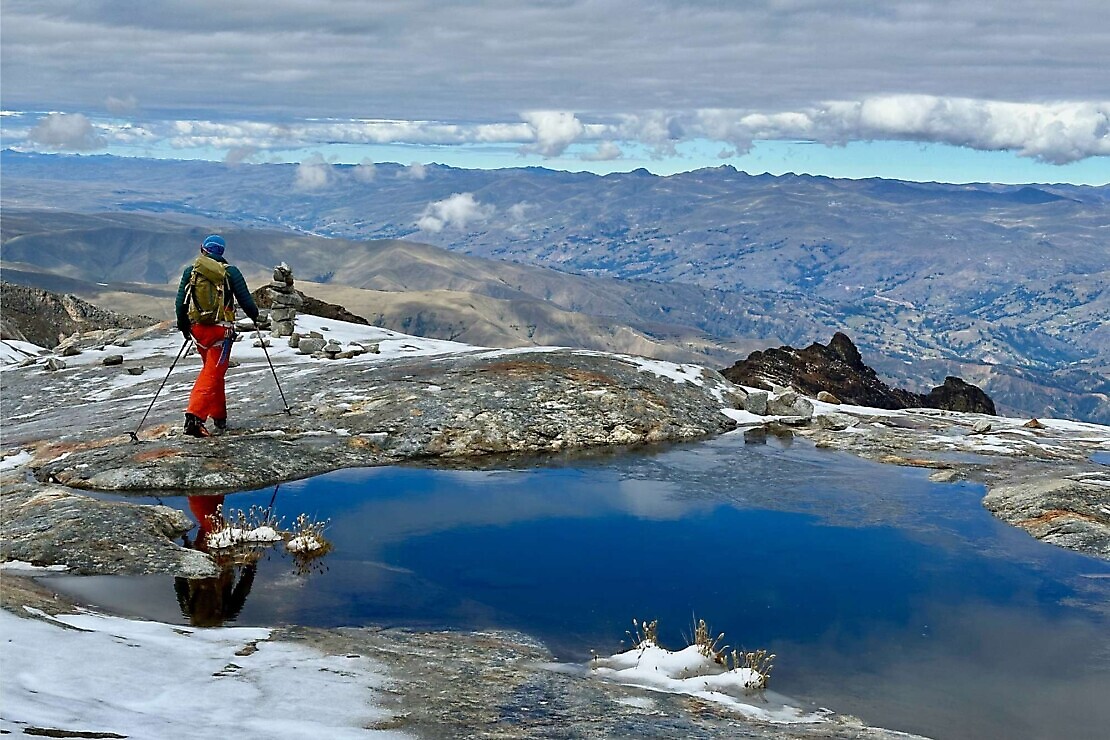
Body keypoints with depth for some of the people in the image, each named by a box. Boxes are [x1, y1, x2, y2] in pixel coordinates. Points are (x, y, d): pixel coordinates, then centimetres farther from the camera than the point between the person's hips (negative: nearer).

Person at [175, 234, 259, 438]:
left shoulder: (190, 271, 6)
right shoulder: (230, 272, -3)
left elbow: (181, 302, 6)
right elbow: (245, 299, -1)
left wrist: (184, 327, 18)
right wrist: (254, 314, 19)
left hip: (197, 328, 4)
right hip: (221, 330, -4)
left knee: (212, 370, 21)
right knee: (212, 374, -6)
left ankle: (219, 416, 25)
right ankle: (195, 415, -21)